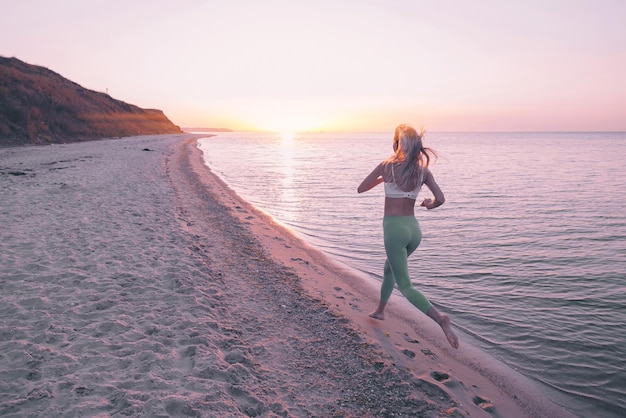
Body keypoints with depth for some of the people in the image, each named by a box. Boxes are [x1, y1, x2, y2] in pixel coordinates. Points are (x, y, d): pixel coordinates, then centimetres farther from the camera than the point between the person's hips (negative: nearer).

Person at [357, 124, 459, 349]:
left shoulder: (387, 166, -9)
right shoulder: (423, 171, 0)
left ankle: (440, 318, -21)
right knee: (390, 268, 29)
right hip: (414, 228, 6)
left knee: (405, 286, -1)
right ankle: (380, 311, 43)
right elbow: (440, 199, -8)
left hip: (394, 228, -6)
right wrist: (429, 204, 14)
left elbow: (361, 189, 1)